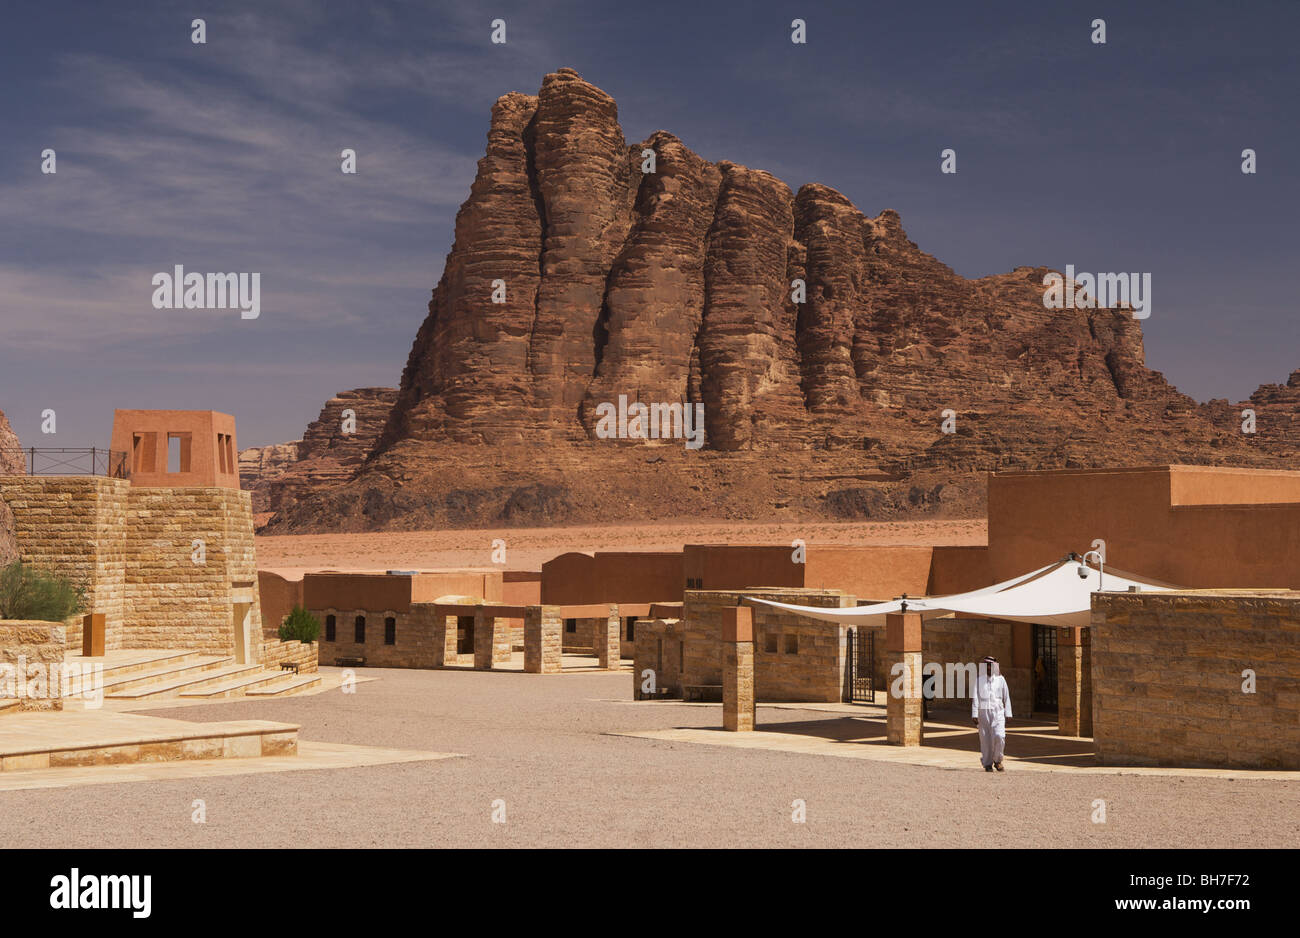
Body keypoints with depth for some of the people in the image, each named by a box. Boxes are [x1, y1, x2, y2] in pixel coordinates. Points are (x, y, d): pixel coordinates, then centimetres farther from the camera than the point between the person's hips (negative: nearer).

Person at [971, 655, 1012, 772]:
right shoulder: (979, 680, 4)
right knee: (985, 739, -1)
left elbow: (1006, 697, 11)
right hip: (983, 713, 0)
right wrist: (974, 715, -7)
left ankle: (997, 760, 5)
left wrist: (1008, 714, 6)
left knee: (999, 736, -15)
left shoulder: (1000, 679, 7)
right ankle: (987, 764, 12)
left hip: (998, 712, 0)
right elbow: (974, 698, 0)